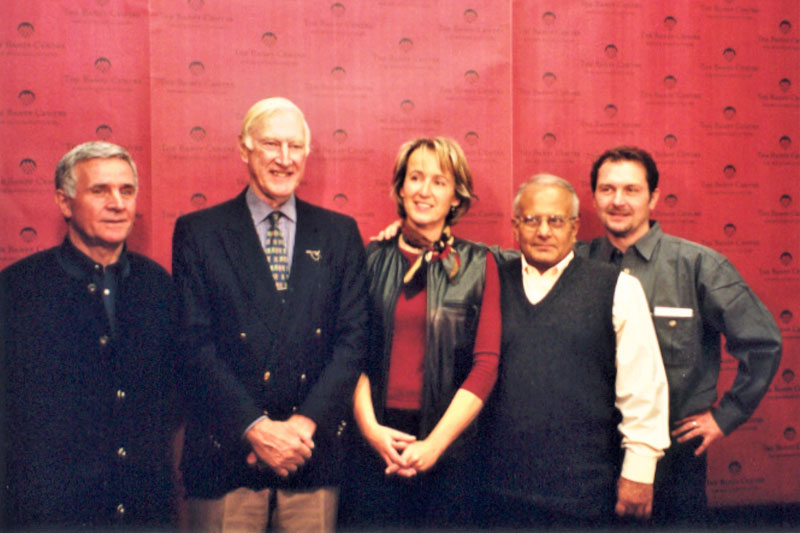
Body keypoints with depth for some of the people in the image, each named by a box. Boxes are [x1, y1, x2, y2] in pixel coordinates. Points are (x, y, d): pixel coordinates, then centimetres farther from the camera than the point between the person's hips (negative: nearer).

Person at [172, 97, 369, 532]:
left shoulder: (340, 233, 8)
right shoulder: (197, 232, 2)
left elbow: (353, 336, 1)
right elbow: (195, 344, -5)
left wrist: (305, 423, -9)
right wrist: (255, 427, -13)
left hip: (314, 448, 2)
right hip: (226, 448, -1)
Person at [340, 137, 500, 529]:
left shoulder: (477, 265, 0)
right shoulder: (372, 260, 4)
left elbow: (486, 364, -4)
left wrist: (434, 444, -10)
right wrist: (370, 426, -9)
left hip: (448, 442, -1)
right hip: (375, 443, 1)